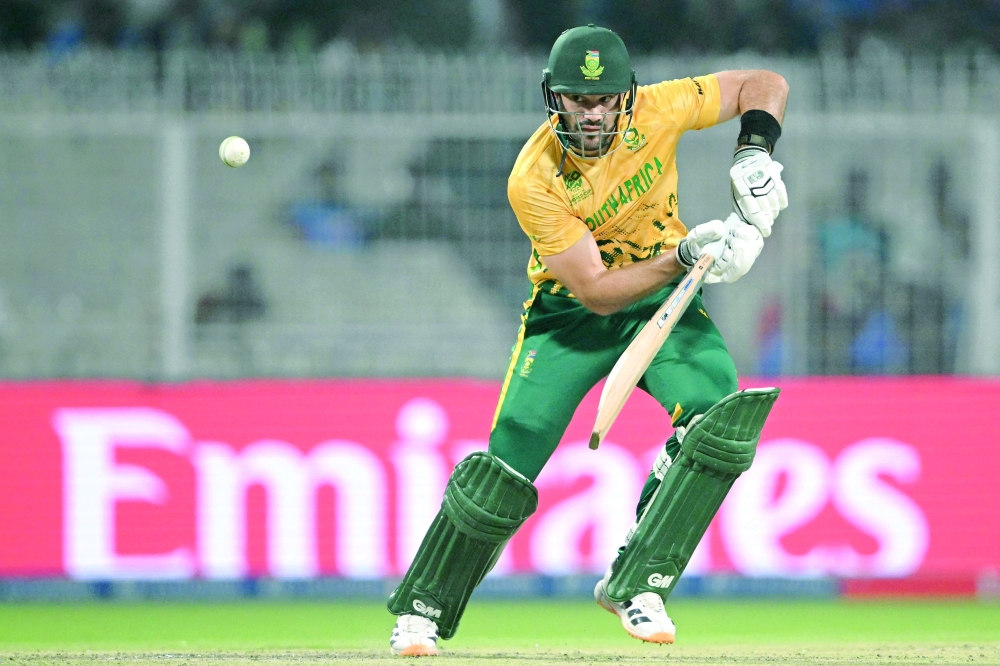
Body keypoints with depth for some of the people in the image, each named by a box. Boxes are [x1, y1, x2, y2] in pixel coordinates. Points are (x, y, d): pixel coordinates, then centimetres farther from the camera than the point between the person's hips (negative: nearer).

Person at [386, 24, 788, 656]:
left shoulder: (656, 111, -18)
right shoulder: (535, 180, -26)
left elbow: (765, 85, -5)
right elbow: (596, 290, -26)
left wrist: (755, 153, -23)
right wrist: (683, 257, -37)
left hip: (662, 301, 3)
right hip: (571, 315, -3)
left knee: (723, 415, -24)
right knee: (507, 464, -11)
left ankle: (635, 583, -13)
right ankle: (423, 609, 11)